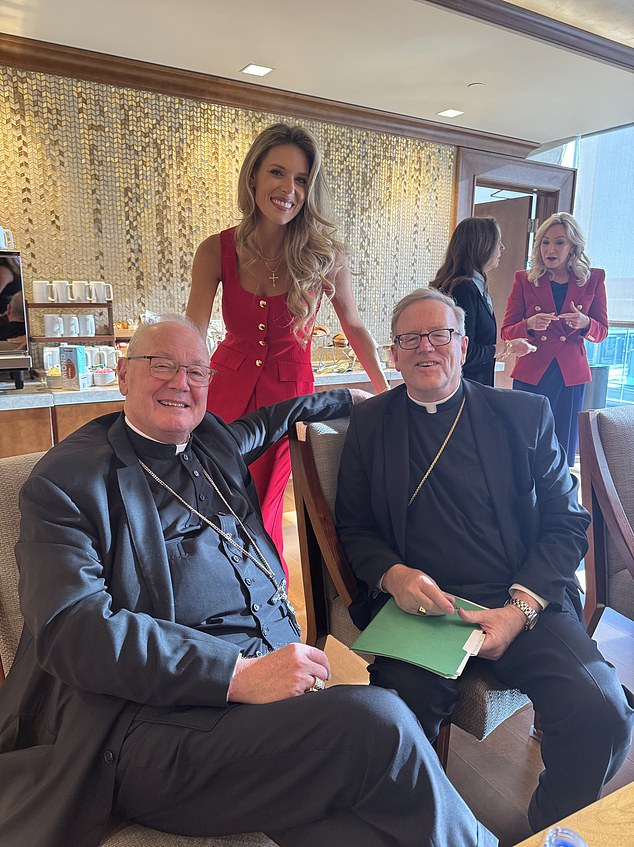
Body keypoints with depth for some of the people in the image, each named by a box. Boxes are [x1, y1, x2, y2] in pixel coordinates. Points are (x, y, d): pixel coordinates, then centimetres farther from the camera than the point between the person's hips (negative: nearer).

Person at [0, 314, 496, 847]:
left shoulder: (215, 443, 16)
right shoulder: (68, 477, -2)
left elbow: (270, 420, 39)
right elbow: (71, 628, -15)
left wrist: (348, 398, 50)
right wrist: (239, 674, -22)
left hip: (274, 678, 6)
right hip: (157, 720, -5)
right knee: (380, 723, -25)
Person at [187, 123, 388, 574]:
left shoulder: (324, 256, -13)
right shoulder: (217, 251, -11)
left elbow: (354, 326, 1)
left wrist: (388, 397, 4)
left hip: (289, 392, -2)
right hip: (228, 386, 2)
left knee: (261, 514, 8)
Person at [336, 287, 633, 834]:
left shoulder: (526, 414, 9)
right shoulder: (370, 422, 11)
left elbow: (567, 523, 6)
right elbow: (354, 527, 11)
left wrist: (520, 607, -9)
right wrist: (393, 575, -11)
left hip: (524, 603, 1)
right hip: (418, 603, 0)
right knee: (400, 711, -29)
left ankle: (549, 834, 7)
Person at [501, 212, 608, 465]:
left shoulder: (593, 279, 7)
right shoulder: (524, 280, 4)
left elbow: (601, 332, 11)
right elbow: (507, 332, 5)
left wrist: (585, 323, -11)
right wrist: (529, 325, -16)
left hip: (571, 375, 1)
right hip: (530, 375, -1)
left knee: (563, 448, 5)